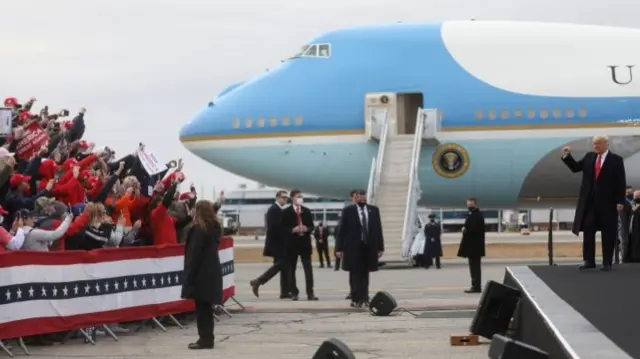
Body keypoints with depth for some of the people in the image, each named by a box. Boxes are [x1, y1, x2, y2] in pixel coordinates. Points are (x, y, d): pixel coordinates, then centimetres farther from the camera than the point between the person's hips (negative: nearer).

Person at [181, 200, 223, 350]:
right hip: (212, 272, 9)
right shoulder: (214, 228, 12)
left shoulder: (198, 229, -14)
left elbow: (194, 254, -16)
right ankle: (207, 338, 15)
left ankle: (205, 339, -4)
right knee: (206, 308, 12)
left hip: (201, 274, -9)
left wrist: (189, 276, -13)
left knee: (201, 308, -5)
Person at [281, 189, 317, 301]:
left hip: (305, 243, 2)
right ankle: (294, 293, 11)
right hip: (292, 243, -2)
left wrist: (307, 229, -11)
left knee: (308, 269, -4)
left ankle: (310, 293, -5)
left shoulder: (307, 211, 10)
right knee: (291, 269, 3)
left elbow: (311, 226, 11)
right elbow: (283, 228, -4)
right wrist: (292, 230, -19)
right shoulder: (286, 212, 0)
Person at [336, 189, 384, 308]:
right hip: (354, 247, -3)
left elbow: (378, 229, 9)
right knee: (356, 274, -1)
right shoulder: (348, 211, -1)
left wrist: (380, 247, 5)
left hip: (369, 247, 3)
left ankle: (364, 298, 14)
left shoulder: (374, 210, 8)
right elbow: (342, 230, -2)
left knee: (365, 274, 8)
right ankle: (356, 299, 1)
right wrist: (339, 248, -7)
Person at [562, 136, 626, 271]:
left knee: (607, 233, 2)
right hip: (590, 202, 4)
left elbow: (621, 182, -6)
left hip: (607, 202, -4)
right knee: (588, 231, 3)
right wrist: (567, 156, -3)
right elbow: (575, 167, 12)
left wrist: (621, 201, -12)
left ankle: (607, 262, 7)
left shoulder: (616, 160, -4)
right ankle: (589, 261, 9)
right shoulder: (589, 157, 9)